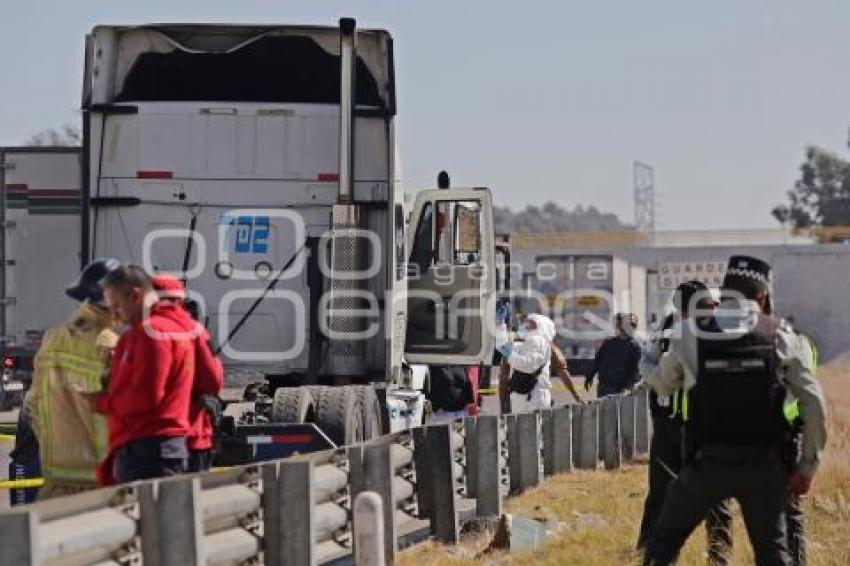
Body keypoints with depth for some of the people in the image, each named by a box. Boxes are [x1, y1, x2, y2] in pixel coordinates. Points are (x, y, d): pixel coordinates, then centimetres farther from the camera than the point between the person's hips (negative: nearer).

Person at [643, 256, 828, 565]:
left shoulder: (691, 336, -2)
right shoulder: (780, 337, -2)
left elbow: (661, 384, 13)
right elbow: (814, 404, -2)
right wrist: (808, 466, 6)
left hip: (708, 462, 0)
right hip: (763, 466, 0)